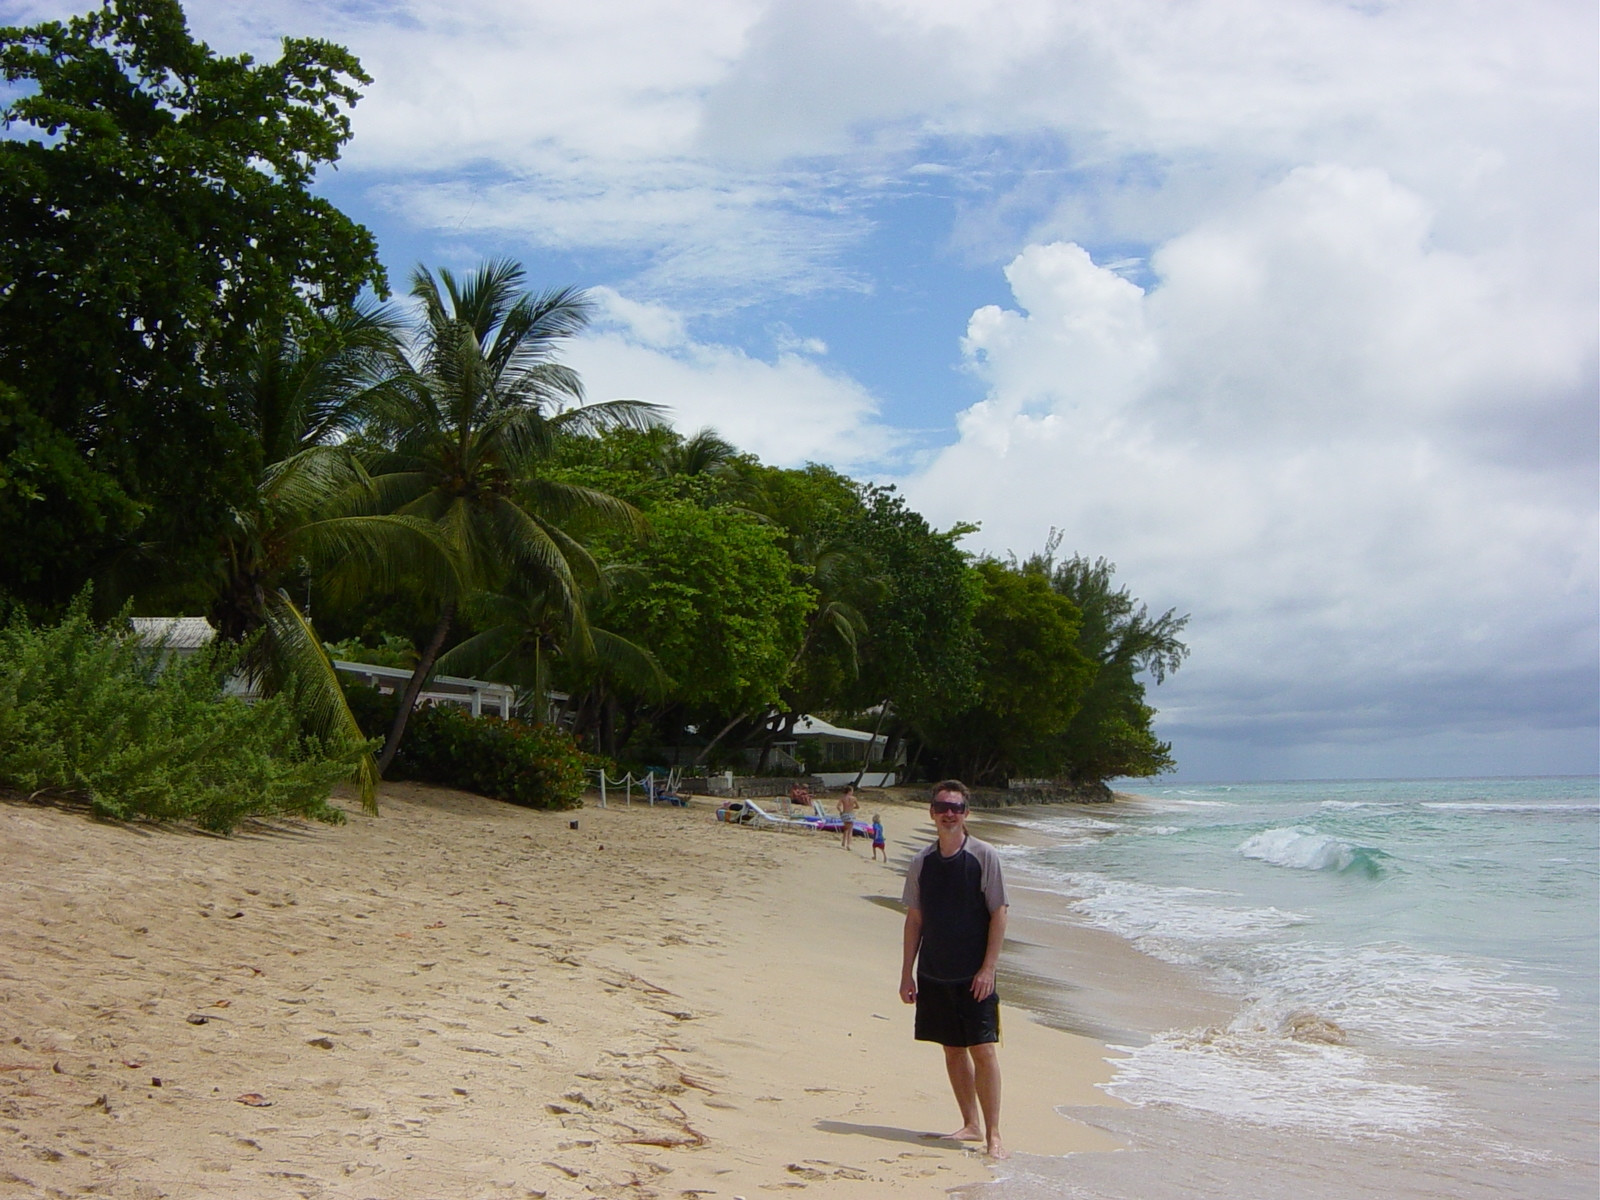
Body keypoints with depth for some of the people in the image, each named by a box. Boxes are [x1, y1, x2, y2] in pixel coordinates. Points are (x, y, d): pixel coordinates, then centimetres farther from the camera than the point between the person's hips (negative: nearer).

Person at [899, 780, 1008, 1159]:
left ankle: (993, 1134, 2)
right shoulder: (923, 860, 5)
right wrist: (907, 972, 6)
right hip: (933, 973, 4)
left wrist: (988, 968, -14)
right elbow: (914, 918, 10)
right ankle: (970, 1125, 22)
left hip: (973, 975, -4)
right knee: (952, 1050, 11)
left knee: (982, 1050, -6)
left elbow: (999, 913, -8)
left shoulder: (983, 856, -7)